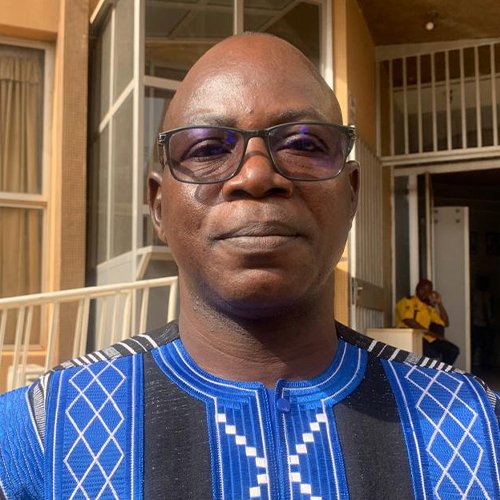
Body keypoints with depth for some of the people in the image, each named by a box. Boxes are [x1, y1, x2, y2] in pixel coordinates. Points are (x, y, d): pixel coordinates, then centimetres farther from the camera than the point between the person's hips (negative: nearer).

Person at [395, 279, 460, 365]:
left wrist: (439, 303, 8)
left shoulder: (429, 307, 19)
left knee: (453, 350, -6)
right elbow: (408, 321, -17)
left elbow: (446, 323, 17)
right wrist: (430, 333, -20)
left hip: (427, 337, 8)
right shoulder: (407, 301, 0)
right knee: (432, 354, -32)